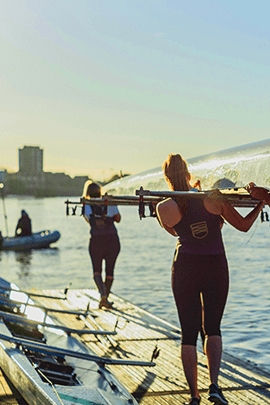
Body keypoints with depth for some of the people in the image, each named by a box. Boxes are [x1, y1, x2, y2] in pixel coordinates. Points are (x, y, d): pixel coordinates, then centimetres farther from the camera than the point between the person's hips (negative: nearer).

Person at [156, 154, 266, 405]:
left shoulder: (165, 208, -7)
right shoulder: (214, 197, -5)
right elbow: (244, 225, 3)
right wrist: (260, 204, 19)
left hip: (185, 269, -1)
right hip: (216, 268, 1)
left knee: (188, 333, 9)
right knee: (213, 328, 16)